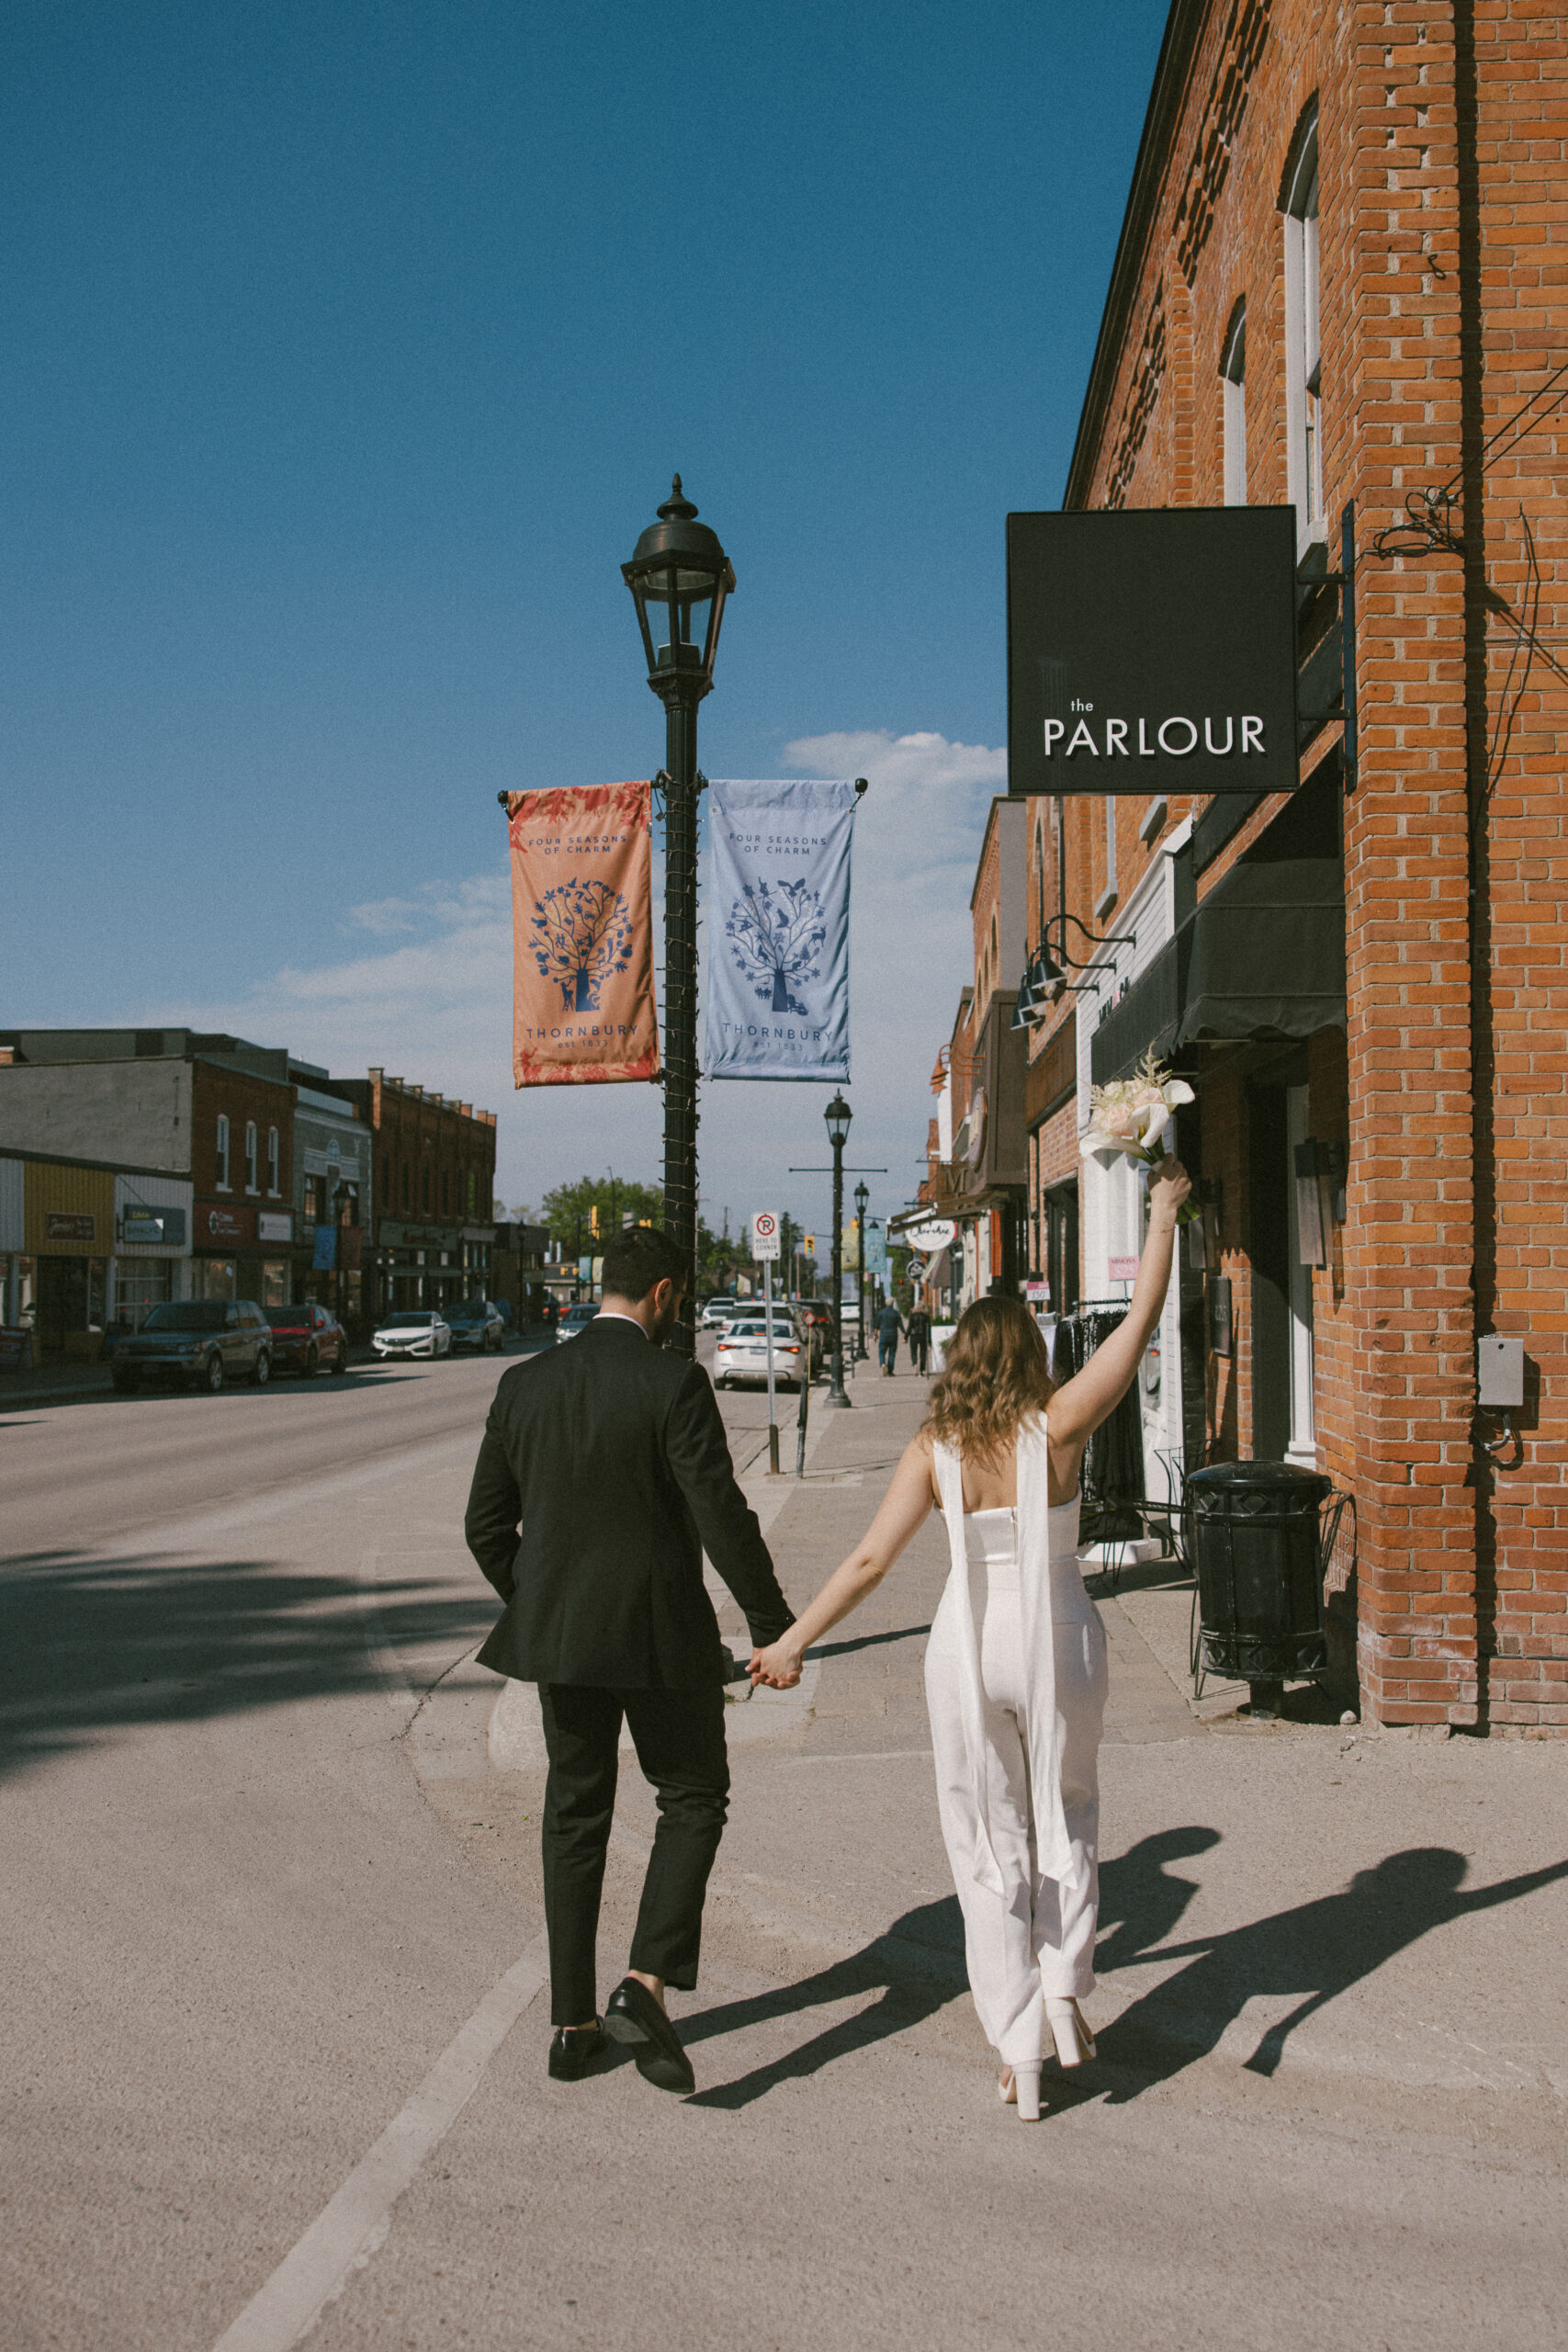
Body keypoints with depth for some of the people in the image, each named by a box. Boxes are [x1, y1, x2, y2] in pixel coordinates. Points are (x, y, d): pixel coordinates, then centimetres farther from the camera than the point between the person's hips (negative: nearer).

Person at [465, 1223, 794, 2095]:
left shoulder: (525, 1384, 1)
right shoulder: (674, 1384, -15)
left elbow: (487, 1524, 6)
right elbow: (723, 1517, -17)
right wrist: (773, 1626, -7)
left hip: (557, 1633, 5)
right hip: (661, 1635, -4)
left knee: (576, 1819, 16)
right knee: (695, 1799, 14)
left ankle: (574, 2023, 21)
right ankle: (646, 1983, -1)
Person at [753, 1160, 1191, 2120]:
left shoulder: (935, 1449, -8)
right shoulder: (1059, 1425, -11)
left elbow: (870, 1559, -11)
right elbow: (1143, 1318, -7)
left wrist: (794, 1641, -4)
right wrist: (1165, 1215, 1)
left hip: (970, 1646, 1)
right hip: (1060, 1642, 0)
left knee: (990, 1846, 12)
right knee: (1066, 1822, 24)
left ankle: (1019, 2052, 14)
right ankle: (1066, 1987, 10)